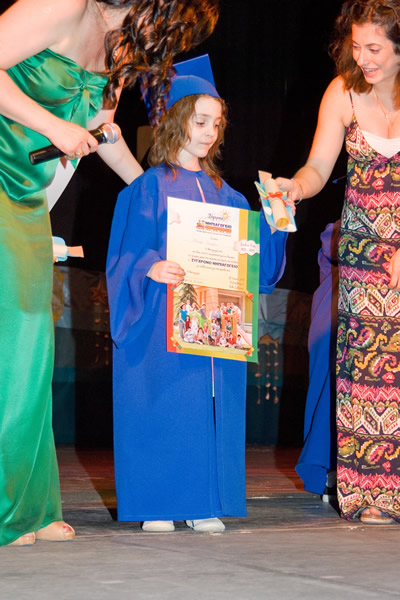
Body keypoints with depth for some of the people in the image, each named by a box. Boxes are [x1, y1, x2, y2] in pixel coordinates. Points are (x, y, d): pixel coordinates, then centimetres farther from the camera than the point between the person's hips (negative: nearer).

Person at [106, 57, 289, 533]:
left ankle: (202, 504, 7)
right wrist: (151, 269, -26)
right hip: (163, 320, -5)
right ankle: (156, 506, 1)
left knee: (211, 403, 2)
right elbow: (129, 251, -7)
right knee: (163, 404, -6)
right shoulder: (150, 186, 0)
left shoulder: (222, 192, 16)